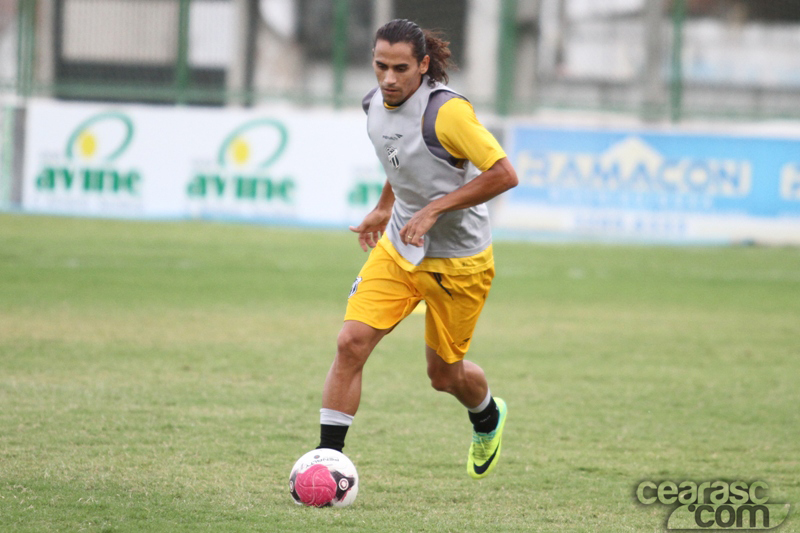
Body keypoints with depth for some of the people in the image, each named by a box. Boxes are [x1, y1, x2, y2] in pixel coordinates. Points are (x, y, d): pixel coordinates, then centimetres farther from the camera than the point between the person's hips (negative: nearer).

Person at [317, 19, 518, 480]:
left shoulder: (446, 110, -25)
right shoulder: (376, 104, -2)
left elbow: (504, 175, -26)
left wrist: (434, 209, -26)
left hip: (458, 263, -5)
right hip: (398, 251, 5)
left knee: (444, 375, 10)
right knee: (351, 343, -14)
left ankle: (487, 417, 45)